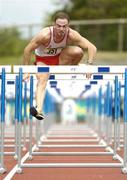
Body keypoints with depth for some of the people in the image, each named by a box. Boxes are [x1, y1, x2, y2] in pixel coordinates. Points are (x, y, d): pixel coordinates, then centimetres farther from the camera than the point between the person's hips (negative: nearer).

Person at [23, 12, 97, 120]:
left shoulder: (71, 35, -26)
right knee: (42, 81, -30)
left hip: (60, 58, 2)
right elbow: (28, 50, -24)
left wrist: (89, 65, -37)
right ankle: (39, 110, -44)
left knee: (78, 51, -25)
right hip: (43, 60, -2)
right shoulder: (45, 34, -32)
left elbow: (92, 48, -24)